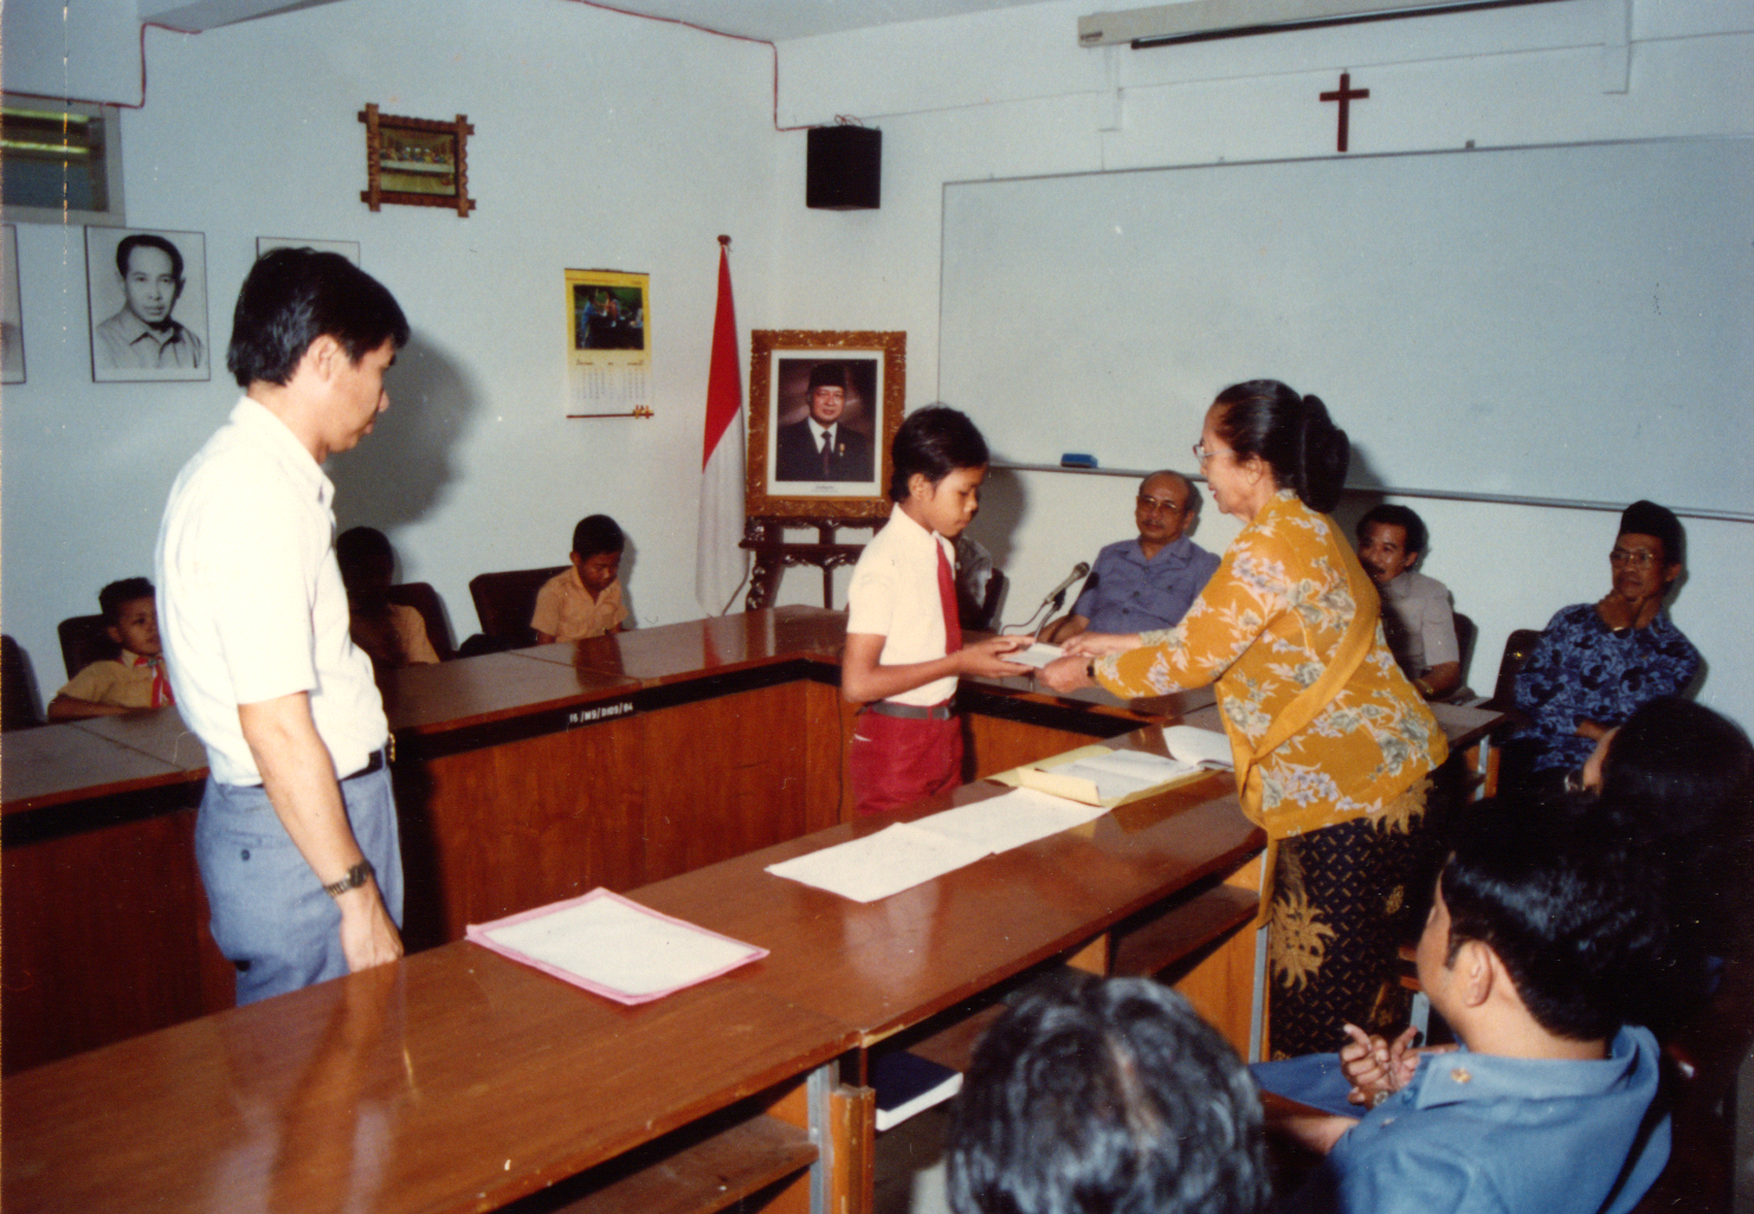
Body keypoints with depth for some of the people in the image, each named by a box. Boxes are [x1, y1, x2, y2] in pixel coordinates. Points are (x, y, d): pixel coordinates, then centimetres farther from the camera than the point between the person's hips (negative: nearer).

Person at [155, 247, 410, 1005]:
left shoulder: (243, 468, 11)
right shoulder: (258, 495, -21)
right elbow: (277, 728, -24)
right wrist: (358, 893, -21)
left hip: (317, 801, 10)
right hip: (306, 828, -10)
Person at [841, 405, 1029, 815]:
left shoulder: (940, 549, 5)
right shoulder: (884, 563, -20)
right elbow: (857, 684, -23)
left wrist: (980, 647, 0)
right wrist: (960, 662, -19)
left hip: (943, 734, 8)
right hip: (895, 745, -8)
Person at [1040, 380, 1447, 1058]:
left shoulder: (1271, 547, -19)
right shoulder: (1303, 527, 12)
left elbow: (1190, 659, -16)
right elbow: (1218, 637, 18)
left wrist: (1090, 671, -3)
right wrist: (1120, 644, 17)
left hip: (1345, 790, -10)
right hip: (1361, 775, 10)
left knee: (1322, 991, 0)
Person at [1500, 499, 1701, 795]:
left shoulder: (1678, 655, 11)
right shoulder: (1573, 619, 16)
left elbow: (1634, 713, -8)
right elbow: (1527, 691, 4)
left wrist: (1620, 633, 1)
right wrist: (1595, 731, -7)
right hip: (1536, 749, 2)